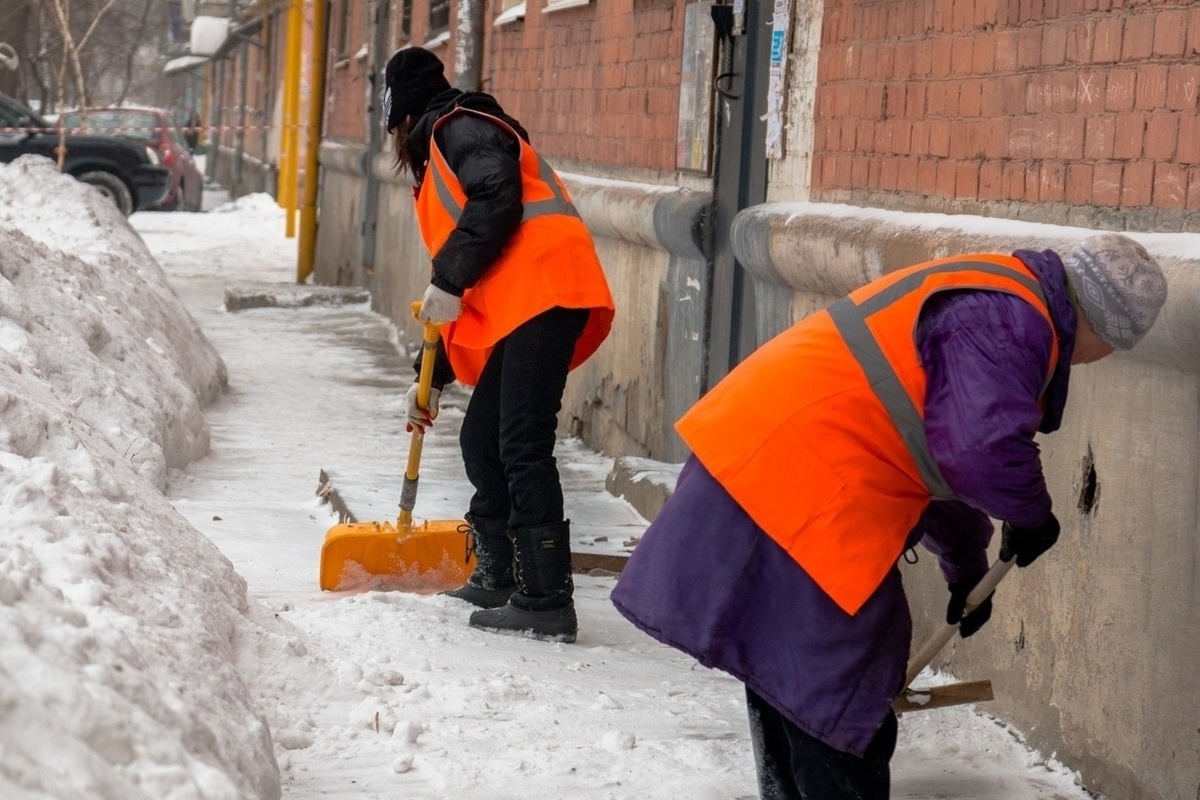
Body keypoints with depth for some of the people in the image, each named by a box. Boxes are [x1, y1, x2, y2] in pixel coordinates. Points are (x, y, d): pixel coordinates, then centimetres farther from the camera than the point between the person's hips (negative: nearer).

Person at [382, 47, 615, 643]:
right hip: (517, 309, 10)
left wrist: (448, 281, -14)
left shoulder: (458, 129, 3)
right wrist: (433, 378, 36)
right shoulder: (440, 164, 33)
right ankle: (498, 579, 28)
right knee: (482, 442, 16)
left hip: (542, 292, -10)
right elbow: (472, 282, 35)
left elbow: (497, 200, -17)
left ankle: (547, 602, -16)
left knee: (522, 448, -14)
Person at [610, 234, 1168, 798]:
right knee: (838, 708, -4)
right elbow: (984, 451, -27)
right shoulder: (1007, 322, -14)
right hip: (796, 501, -11)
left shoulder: (986, 296, 20)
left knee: (787, 682, 22)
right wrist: (1031, 514, -6)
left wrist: (966, 566, 40)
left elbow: (944, 446, 32)